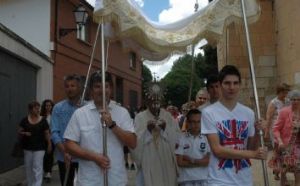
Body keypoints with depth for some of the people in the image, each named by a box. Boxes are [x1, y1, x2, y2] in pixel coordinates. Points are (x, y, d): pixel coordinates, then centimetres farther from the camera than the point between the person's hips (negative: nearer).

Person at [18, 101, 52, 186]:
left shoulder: (43, 121, -3)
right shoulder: (25, 120, 0)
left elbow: (47, 134, 1)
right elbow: (19, 132, 6)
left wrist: (49, 144, -3)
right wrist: (24, 133, -14)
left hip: (39, 148, -2)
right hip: (27, 148, 3)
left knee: (37, 168, -7)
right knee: (28, 167, 12)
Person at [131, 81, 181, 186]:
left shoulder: (168, 116, 6)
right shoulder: (140, 118, -3)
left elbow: (178, 138, -1)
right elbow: (136, 143, -10)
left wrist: (166, 129, -14)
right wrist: (147, 130, -21)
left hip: (167, 164, 2)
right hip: (148, 165, -2)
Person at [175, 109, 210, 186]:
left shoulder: (206, 139, 2)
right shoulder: (182, 139, -1)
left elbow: (207, 161, -4)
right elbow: (180, 162, -6)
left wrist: (191, 160, -12)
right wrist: (200, 163, -7)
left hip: (203, 179, 1)